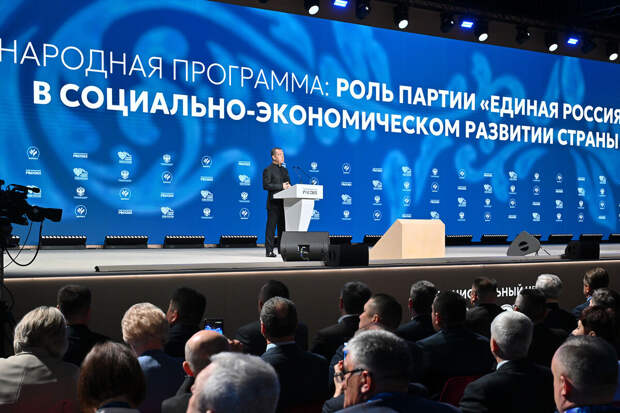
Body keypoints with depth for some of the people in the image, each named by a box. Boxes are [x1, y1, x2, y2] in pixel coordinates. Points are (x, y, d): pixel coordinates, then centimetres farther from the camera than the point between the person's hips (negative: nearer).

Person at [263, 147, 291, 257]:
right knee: (271, 227, -6)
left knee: (283, 227, 8)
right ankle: (269, 250, -4)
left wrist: (289, 186, -1)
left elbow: (288, 184, 24)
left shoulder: (285, 170, 20)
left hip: (284, 203, 7)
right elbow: (266, 185, -15)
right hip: (274, 203, -7)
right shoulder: (268, 170, -3)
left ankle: (282, 249, 13)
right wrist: (281, 186, -18)